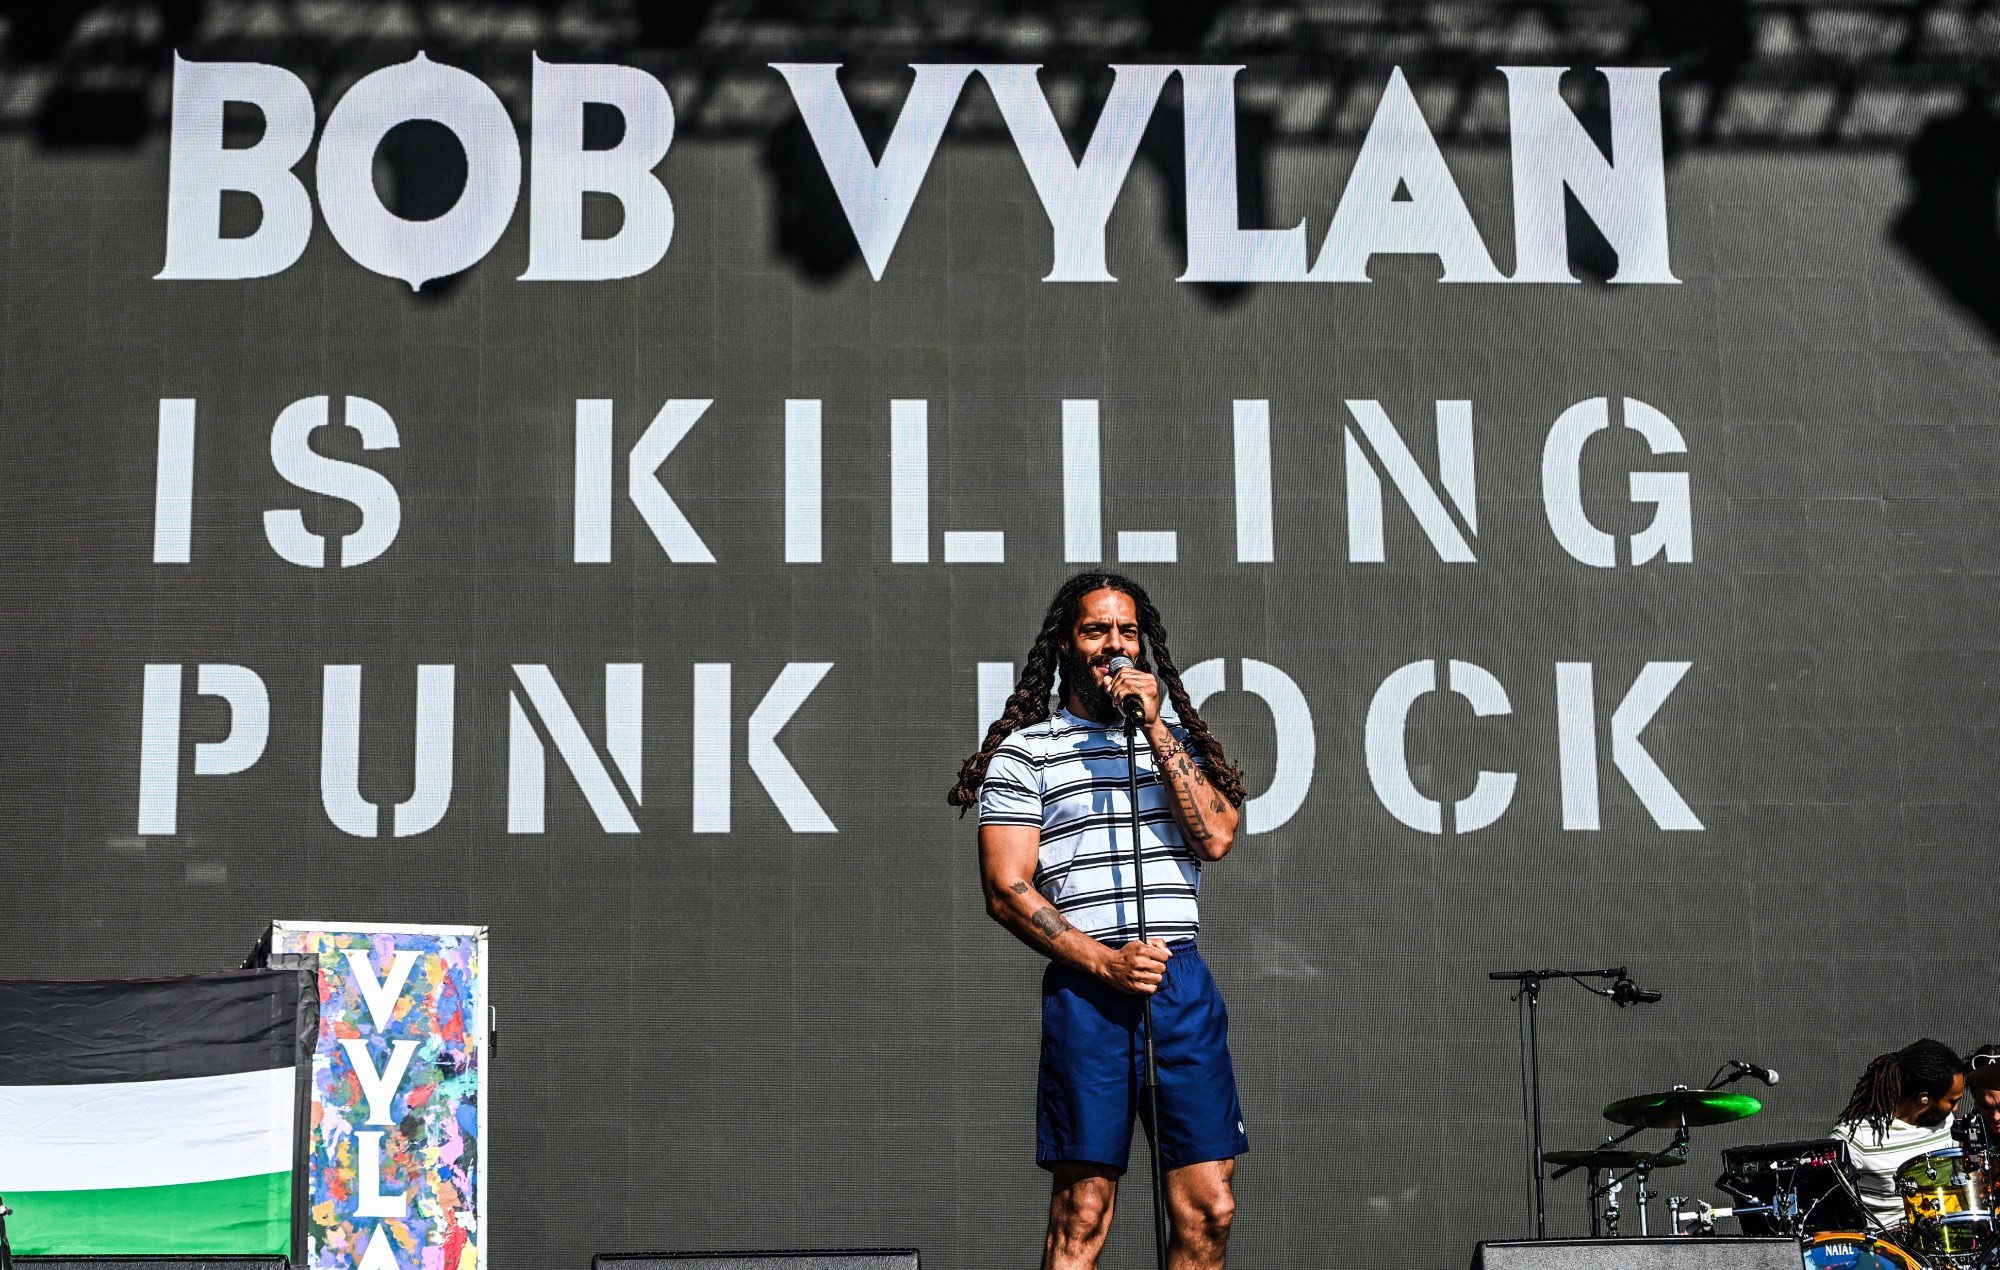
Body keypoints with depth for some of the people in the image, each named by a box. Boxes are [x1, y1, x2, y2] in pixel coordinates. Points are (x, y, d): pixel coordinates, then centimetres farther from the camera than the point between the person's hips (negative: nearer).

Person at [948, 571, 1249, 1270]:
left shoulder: (1176, 740, 18)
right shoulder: (1025, 751, 6)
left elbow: (1216, 836, 0)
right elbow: (1006, 890, -2)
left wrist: (1154, 727, -4)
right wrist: (1103, 960, -13)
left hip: (1185, 983, 4)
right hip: (1086, 989, -4)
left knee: (1209, 1210, 0)